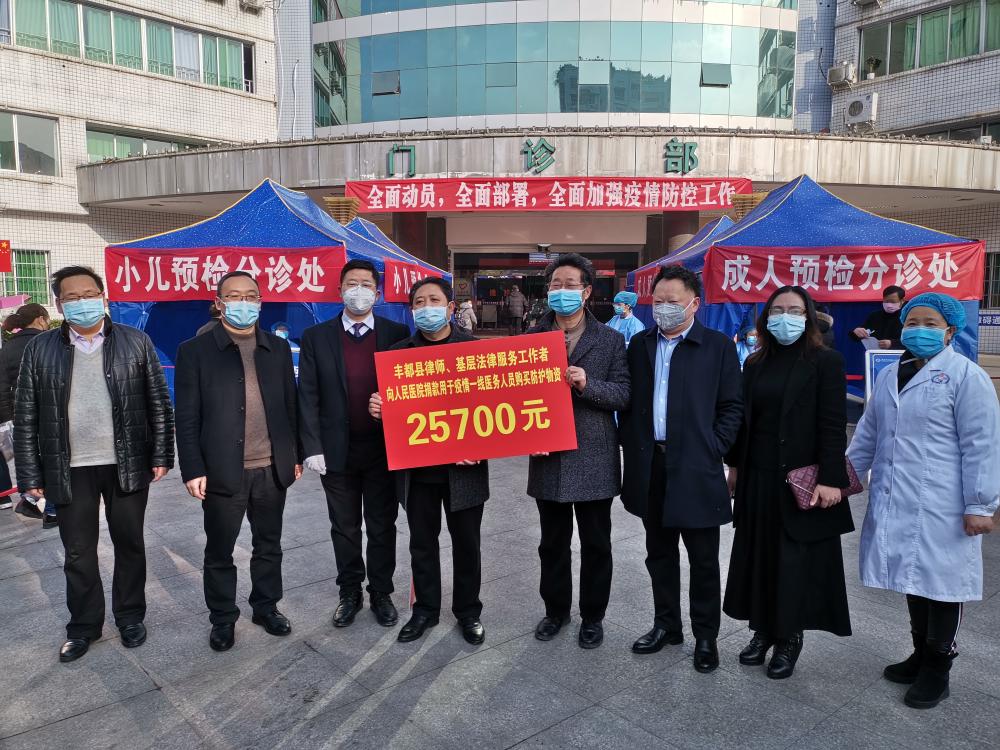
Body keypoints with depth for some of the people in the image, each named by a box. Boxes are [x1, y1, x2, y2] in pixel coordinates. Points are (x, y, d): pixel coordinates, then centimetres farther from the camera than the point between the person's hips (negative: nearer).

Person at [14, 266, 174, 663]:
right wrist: (30, 474, -1)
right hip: (70, 470, 1)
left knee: (129, 545, 13)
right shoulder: (39, 348, 0)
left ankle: (130, 616, 31)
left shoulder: (136, 342, -1)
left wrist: (161, 455, -4)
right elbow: (26, 417, 2)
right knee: (78, 553, 11)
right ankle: (83, 626, 29)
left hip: (127, 465, 0)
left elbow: (159, 403, 0)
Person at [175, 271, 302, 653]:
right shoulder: (195, 350, -3)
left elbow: (290, 404, 10)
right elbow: (187, 417, -5)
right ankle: (222, 618, 29)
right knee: (219, 552, 11)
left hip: (272, 469, 3)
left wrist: (296, 456, 7)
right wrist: (192, 470, -9)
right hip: (222, 471, -3)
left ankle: (267, 606, 35)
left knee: (269, 546, 17)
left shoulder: (278, 348, 7)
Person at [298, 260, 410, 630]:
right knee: (344, 528, 14)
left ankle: (381, 593, 29)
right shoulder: (316, 337, 0)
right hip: (336, 451, 1)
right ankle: (350, 593, 31)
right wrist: (312, 447, -7)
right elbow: (307, 396, -1)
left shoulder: (397, 333, -1)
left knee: (382, 527, 12)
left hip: (385, 449, 0)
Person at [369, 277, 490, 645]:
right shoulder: (398, 352, 3)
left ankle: (468, 611, 32)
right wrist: (376, 408, -16)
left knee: (466, 543, 12)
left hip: (463, 466, -2)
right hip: (416, 467, 2)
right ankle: (425, 608, 34)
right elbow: (388, 401, 7)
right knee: (422, 543, 15)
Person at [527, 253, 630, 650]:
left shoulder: (610, 340, 0)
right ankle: (556, 609, 35)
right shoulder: (531, 338, 4)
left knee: (595, 544, 11)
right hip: (547, 458, 2)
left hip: (594, 460, -1)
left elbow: (624, 394, -6)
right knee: (552, 543, 15)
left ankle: (592, 616, 29)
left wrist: (588, 384, -23)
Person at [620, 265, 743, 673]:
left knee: (703, 559, 8)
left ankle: (705, 635, 25)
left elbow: (731, 407, -2)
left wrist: (713, 450, -8)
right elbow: (628, 401, 12)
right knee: (659, 553, 16)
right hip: (650, 467, 4)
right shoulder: (640, 344, 8)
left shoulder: (719, 346, -3)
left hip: (695, 470, -4)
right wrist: (631, 447, 3)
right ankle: (666, 624, 32)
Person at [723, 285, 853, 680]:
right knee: (758, 556, 11)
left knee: (795, 560, 5)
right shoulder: (756, 363, 8)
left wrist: (830, 479, -16)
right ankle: (763, 629, 26)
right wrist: (735, 465, 11)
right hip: (758, 478, 5)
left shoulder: (826, 362, -7)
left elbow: (834, 425, -11)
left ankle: (789, 637, 21)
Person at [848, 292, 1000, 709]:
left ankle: (937, 667, 21)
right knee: (912, 577, 16)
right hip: (896, 504, 6)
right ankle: (921, 652, 32)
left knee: (941, 581, 5)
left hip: (941, 510, -6)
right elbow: (868, 434, 19)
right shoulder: (889, 376, 12)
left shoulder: (965, 376, -9)